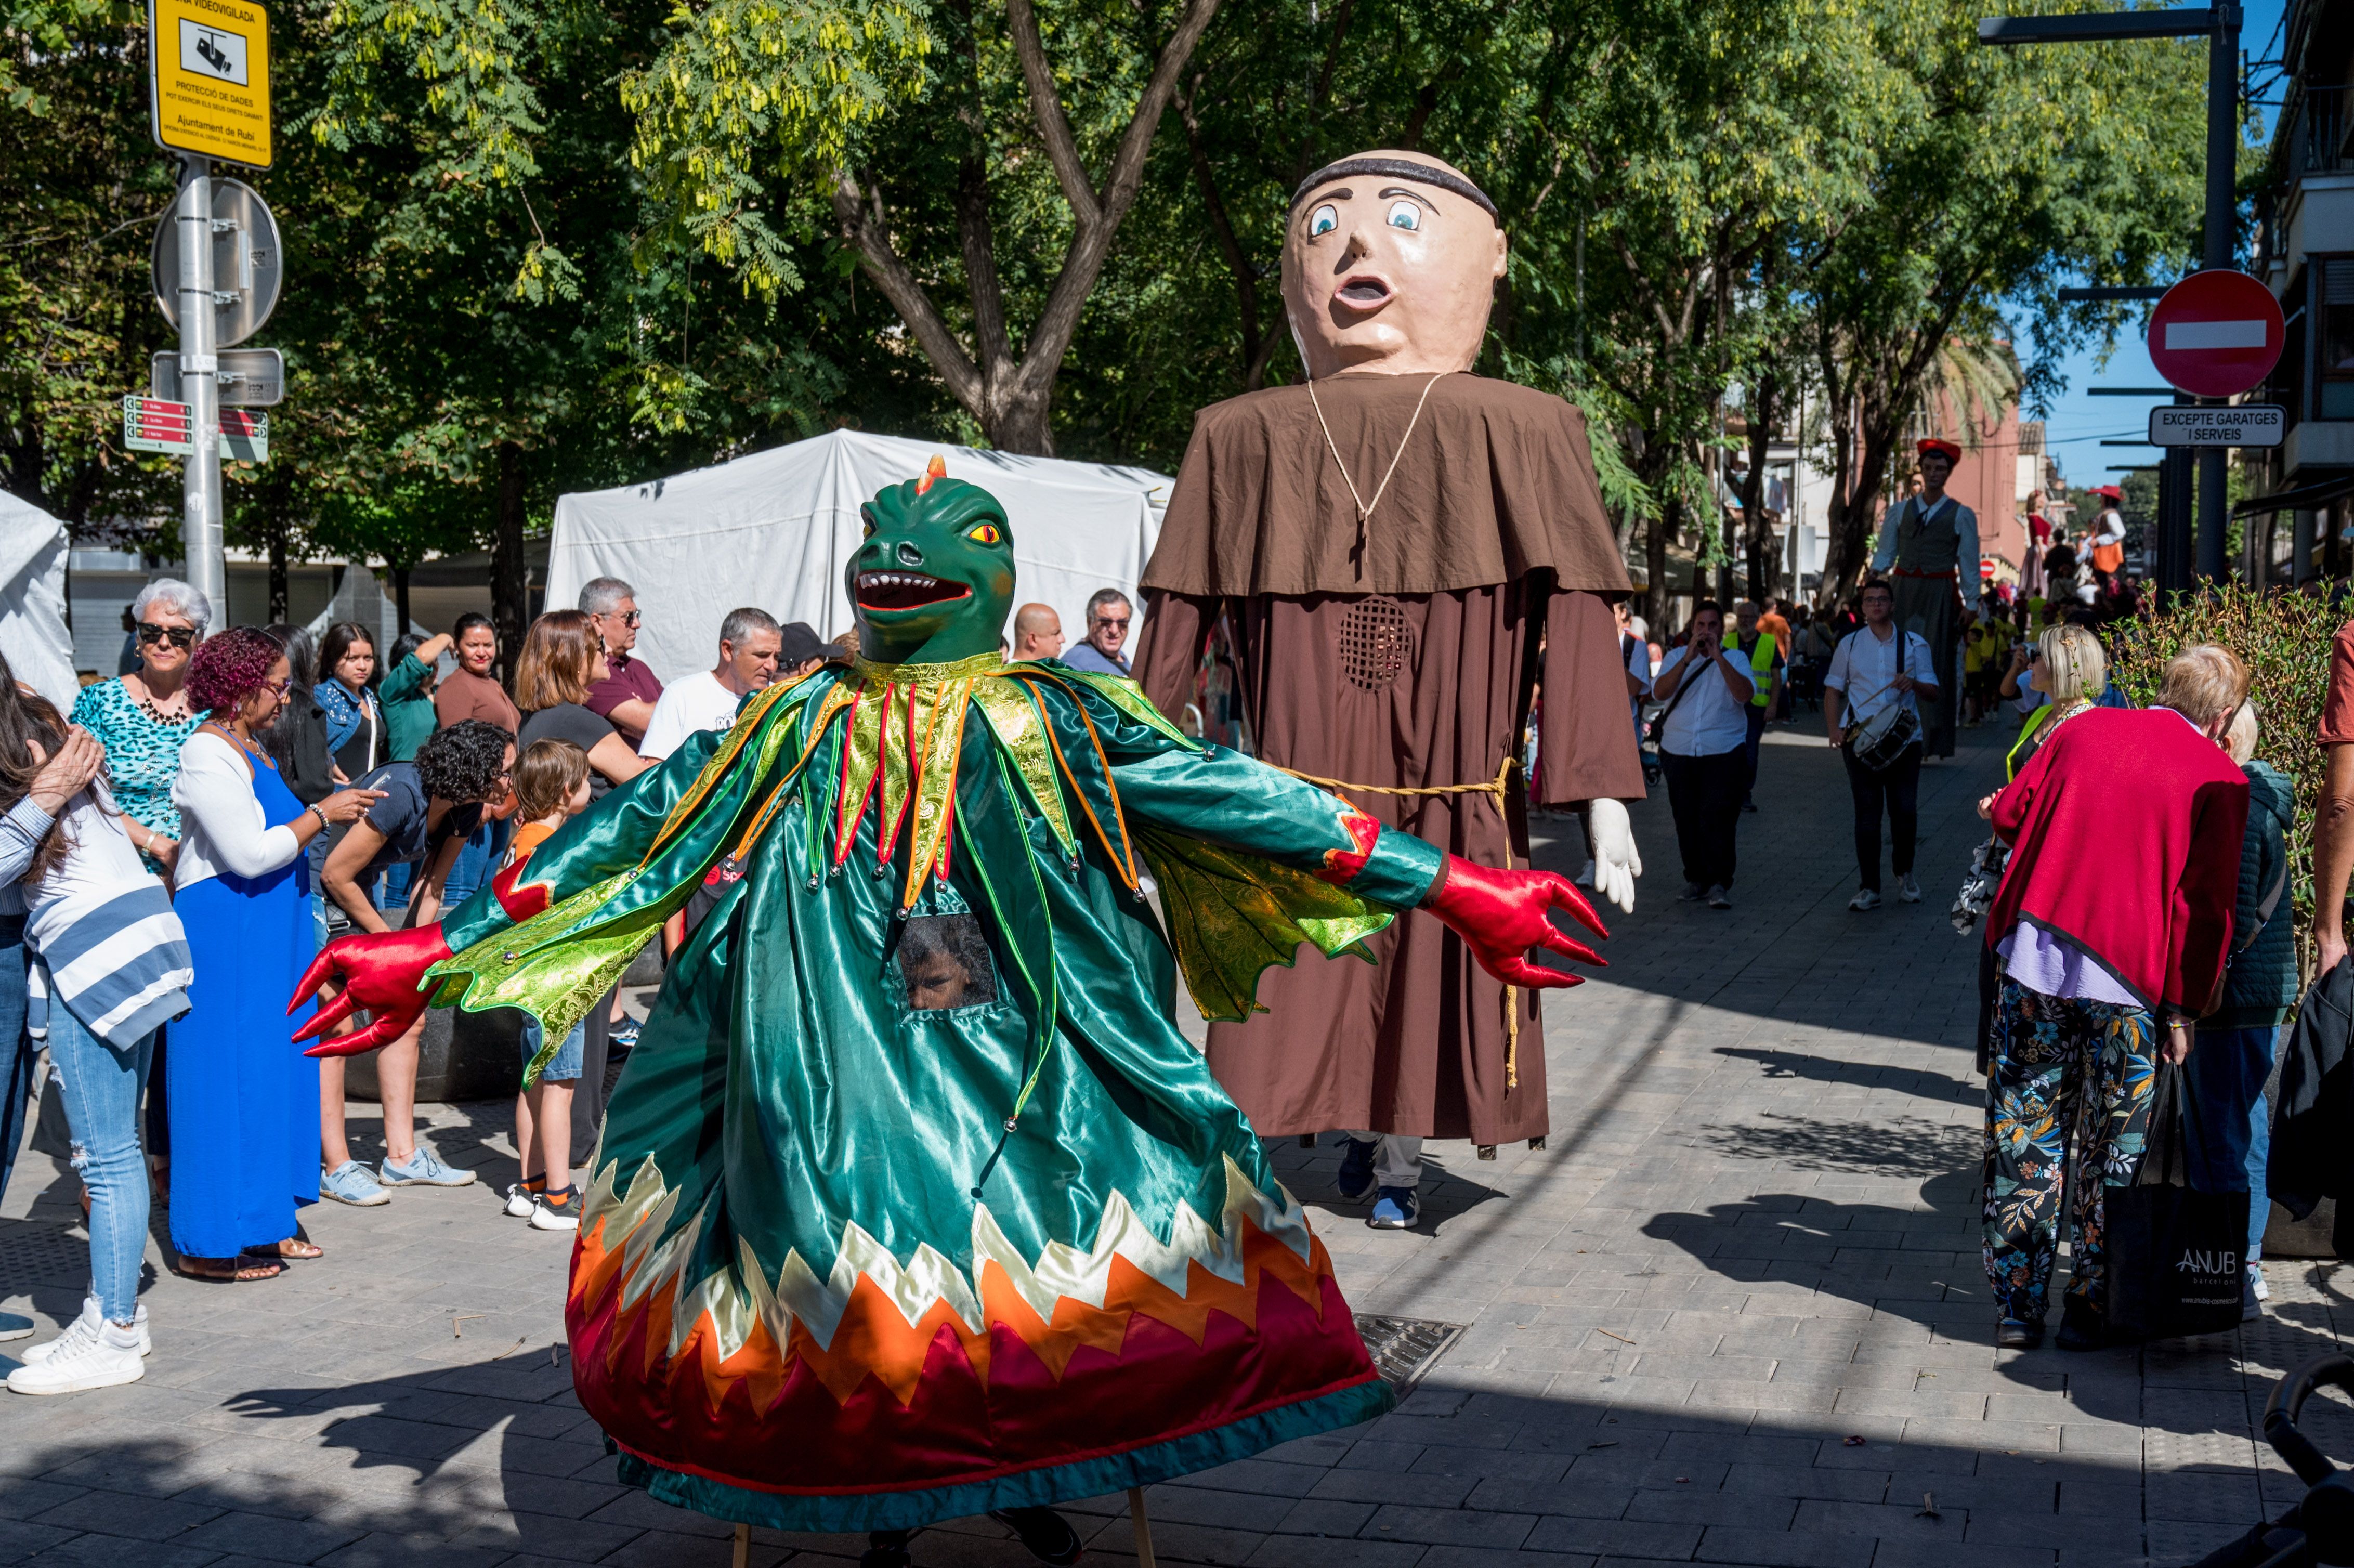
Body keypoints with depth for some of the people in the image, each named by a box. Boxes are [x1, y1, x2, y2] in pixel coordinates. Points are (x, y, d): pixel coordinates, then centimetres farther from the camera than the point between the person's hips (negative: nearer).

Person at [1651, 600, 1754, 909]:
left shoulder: (1735, 660, 6)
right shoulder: (1676, 657, 10)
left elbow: (1745, 694, -14)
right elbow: (1659, 693, -8)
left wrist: (1717, 656, -17)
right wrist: (1688, 658, -16)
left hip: (1724, 755, -2)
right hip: (1679, 753, 3)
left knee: (1717, 818, -12)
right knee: (1686, 820, 6)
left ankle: (1719, 884, -11)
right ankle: (1695, 880, 18)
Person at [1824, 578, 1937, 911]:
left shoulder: (1914, 644, 7)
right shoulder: (1850, 644, 9)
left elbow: (1933, 694, 6)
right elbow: (1833, 690, 11)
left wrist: (1914, 683, -16)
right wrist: (1833, 731, -3)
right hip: (1860, 739, 0)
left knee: (1905, 809, -1)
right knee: (1867, 812, -1)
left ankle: (1904, 874, 23)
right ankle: (1869, 888, 4)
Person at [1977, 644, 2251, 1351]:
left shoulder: (2083, 728, 8)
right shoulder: (2218, 776, 0)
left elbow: (2011, 814, 10)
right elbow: (2207, 902, -6)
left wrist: (1994, 809, 33)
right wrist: (2184, 1007, -4)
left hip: (2036, 955, 3)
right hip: (2126, 980, -3)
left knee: (2026, 1139, 10)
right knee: (2114, 1155, 10)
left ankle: (2017, 1307, 13)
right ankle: (2091, 1309, 14)